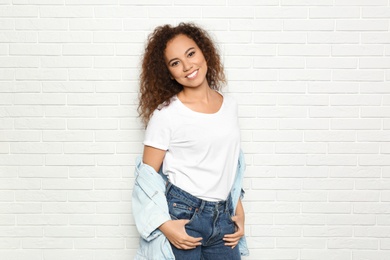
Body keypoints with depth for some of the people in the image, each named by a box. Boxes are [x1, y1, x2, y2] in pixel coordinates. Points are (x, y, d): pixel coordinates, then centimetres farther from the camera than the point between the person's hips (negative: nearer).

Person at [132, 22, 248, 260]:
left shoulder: (229, 105, 5)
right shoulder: (166, 114, -10)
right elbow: (147, 175, -8)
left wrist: (239, 210, 12)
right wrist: (165, 225, -17)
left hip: (223, 216, 5)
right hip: (181, 216, -4)